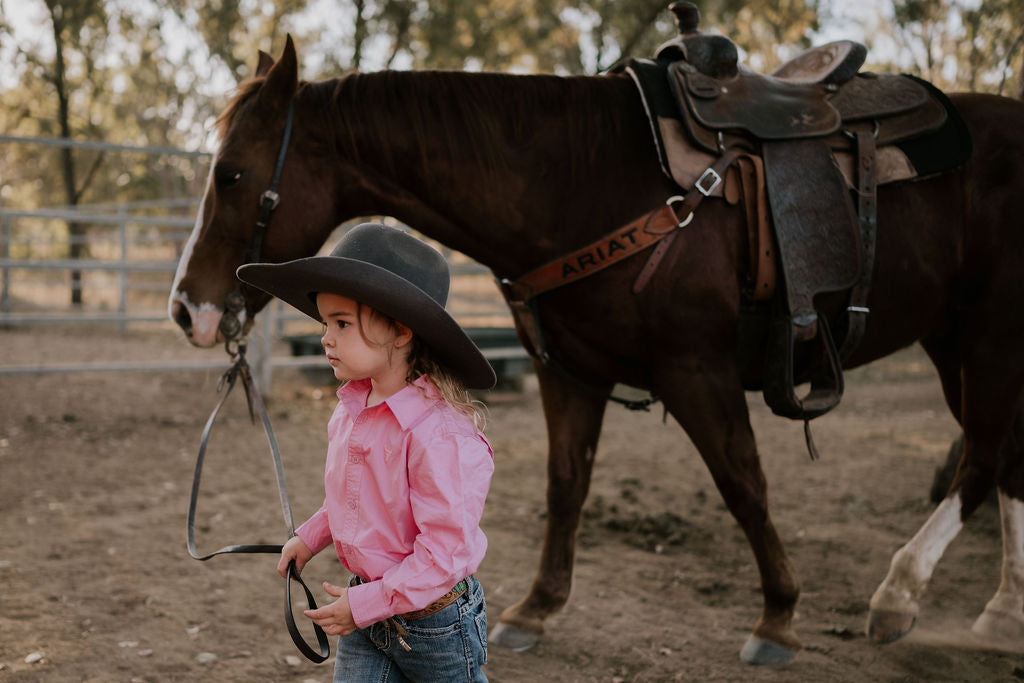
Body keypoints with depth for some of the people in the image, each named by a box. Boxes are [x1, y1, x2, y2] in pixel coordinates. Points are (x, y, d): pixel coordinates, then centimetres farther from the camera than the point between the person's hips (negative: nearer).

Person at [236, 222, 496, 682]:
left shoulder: (439, 432, -28)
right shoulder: (351, 410, -1)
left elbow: (443, 553, -28)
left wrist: (364, 605, -25)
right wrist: (309, 538, 14)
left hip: (435, 621, -7)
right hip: (365, 617, 7)